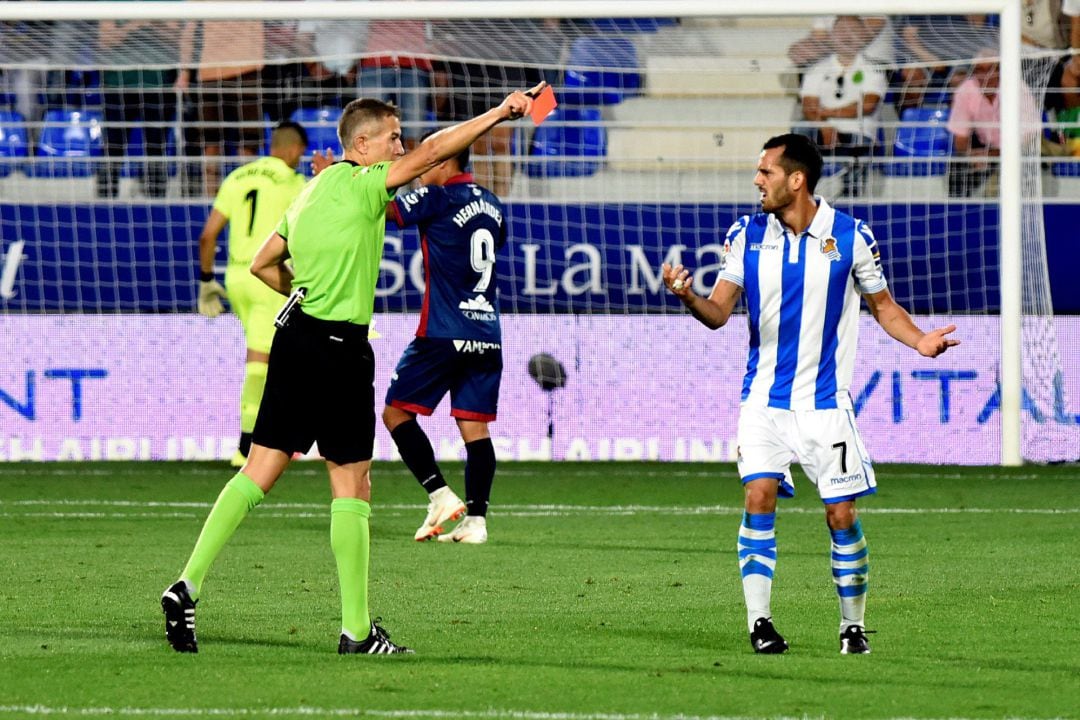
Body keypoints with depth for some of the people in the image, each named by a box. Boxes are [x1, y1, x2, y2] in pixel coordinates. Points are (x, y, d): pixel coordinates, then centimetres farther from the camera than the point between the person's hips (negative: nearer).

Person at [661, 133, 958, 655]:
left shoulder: (850, 236, -4)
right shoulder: (746, 234, 1)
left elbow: (883, 306, 7)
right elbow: (719, 312, -1)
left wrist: (920, 340, -12)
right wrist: (687, 296, -23)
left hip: (825, 400, -1)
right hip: (764, 397, 1)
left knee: (841, 515, -2)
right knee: (758, 496, -15)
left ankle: (853, 625, 13)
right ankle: (759, 623, -11)